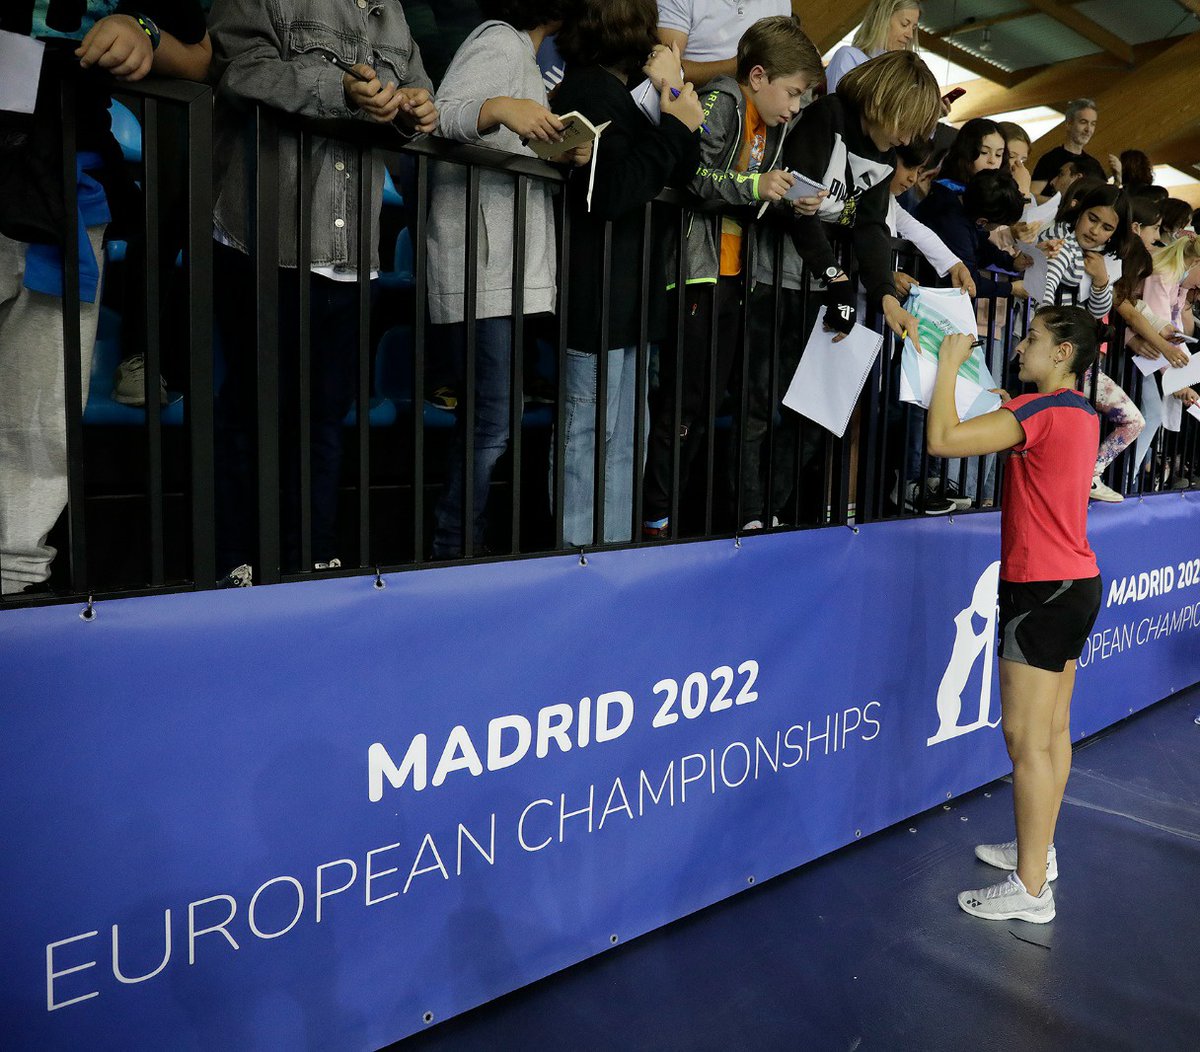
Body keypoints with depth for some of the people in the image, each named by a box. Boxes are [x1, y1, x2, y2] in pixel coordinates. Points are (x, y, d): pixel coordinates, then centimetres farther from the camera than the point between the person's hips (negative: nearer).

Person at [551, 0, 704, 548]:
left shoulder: (619, 93, 19)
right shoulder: (590, 91, -10)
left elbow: (680, 177, 17)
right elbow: (611, 191, -21)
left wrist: (678, 109, 3)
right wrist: (675, 126, -15)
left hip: (624, 300, 10)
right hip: (597, 302, -10)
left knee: (623, 436, 15)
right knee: (589, 438, -5)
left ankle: (614, 549, 25)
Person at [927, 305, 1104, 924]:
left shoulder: (1043, 411, -18)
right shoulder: (1082, 413, 12)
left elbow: (943, 439, -24)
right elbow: (1003, 420, 27)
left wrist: (950, 362, -11)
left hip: (1042, 592, -10)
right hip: (1076, 582, 10)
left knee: (1026, 739, -5)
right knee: (1053, 731, 17)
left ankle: (1030, 889, 3)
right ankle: (1038, 850, 30)